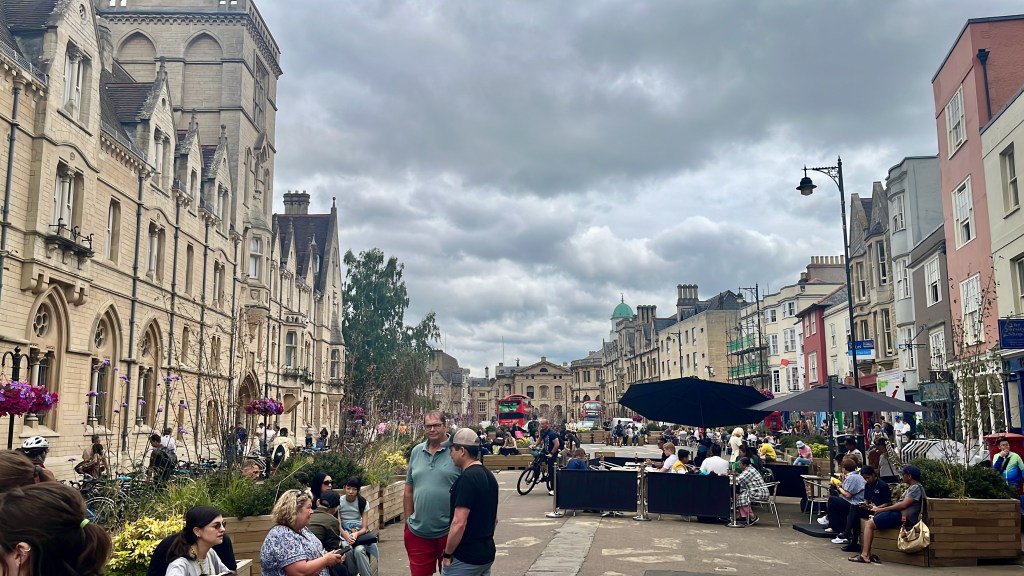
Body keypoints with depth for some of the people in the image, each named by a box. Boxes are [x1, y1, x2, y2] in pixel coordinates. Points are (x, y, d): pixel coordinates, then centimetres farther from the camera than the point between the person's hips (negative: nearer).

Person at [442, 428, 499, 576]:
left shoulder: (467, 478, -19)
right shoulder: (489, 475, 9)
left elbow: (459, 523, -22)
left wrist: (447, 555, -13)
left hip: (465, 558, -9)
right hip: (487, 554, 9)